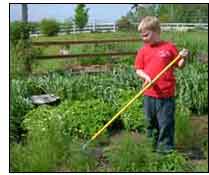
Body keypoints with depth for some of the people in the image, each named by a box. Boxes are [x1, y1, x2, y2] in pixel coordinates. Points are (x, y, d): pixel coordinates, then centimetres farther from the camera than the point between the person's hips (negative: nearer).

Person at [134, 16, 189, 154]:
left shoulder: (169, 47, -2)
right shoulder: (143, 50, 6)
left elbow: (179, 66, 5)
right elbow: (138, 69, 6)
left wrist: (183, 58, -15)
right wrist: (146, 76, -13)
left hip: (167, 94, -3)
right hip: (149, 93, 4)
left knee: (166, 122, 2)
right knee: (151, 121, 16)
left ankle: (166, 147, 17)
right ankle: (153, 143, 33)